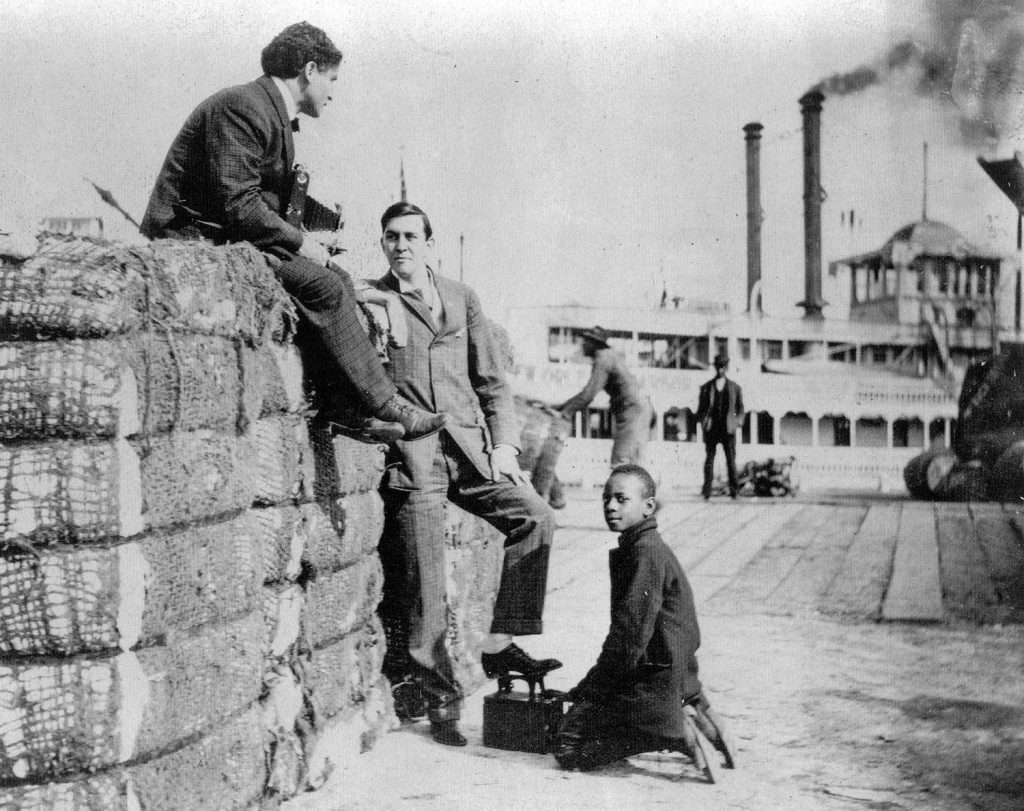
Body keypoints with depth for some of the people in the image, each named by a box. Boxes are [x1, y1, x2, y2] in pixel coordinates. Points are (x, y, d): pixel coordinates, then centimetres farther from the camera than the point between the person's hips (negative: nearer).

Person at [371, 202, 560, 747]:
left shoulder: (462, 299, 18)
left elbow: (492, 381, 15)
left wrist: (504, 445, 5)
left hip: (466, 441, 4)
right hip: (410, 449, -3)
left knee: (536, 517, -16)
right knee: (424, 579, -7)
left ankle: (500, 643, -7)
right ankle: (440, 696, 5)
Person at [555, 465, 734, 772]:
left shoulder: (647, 554, -18)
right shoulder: (637, 548, 14)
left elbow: (631, 634, -21)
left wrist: (589, 689, -13)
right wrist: (592, 684, 16)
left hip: (655, 683, -10)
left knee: (571, 750, -9)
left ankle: (672, 732, -9)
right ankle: (686, 716, 12)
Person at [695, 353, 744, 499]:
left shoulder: (735, 387, 11)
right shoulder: (706, 387, 10)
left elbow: (740, 408, 18)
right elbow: (701, 409, 14)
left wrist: (738, 420, 3)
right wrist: (702, 422, 0)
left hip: (728, 428, 0)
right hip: (711, 428, 0)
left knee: (731, 459, -3)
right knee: (709, 458, -4)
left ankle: (733, 490, 4)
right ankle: (706, 491, -5)